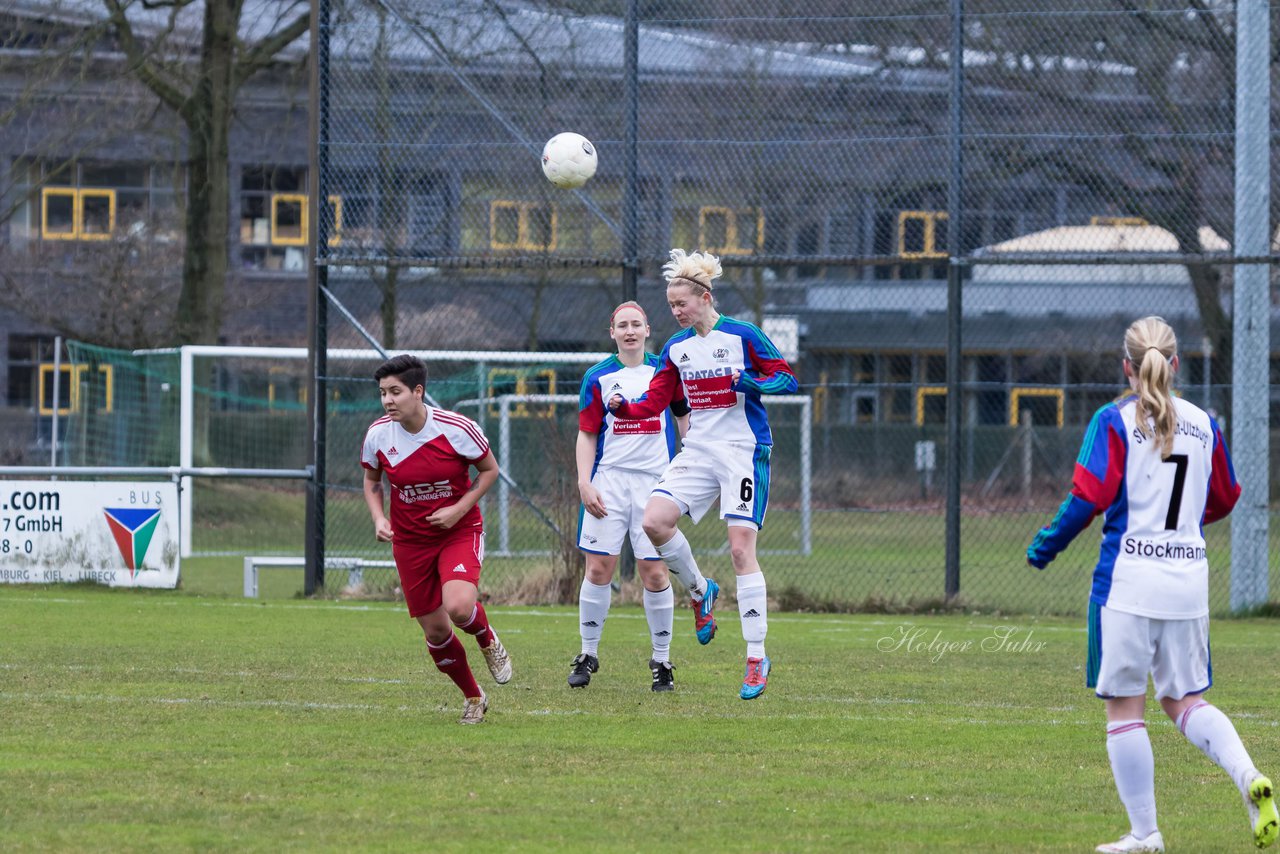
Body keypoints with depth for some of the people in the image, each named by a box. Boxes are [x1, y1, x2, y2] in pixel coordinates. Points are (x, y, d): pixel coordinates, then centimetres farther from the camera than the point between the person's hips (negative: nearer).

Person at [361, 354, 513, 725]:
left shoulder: (456, 429, -17)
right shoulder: (378, 435, -9)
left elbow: (489, 470, -2)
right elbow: (371, 480, 11)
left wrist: (459, 510, -14)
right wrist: (378, 518, -7)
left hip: (460, 531, -3)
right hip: (410, 539, 3)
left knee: (458, 606, -28)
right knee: (435, 631, 2)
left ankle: (489, 642, 9)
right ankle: (473, 698, 26)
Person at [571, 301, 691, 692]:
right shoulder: (598, 378, 5)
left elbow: (685, 417, 14)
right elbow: (587, 435, 7)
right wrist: (584, 483, -5)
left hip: (656, 481, 0)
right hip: (609, 480, 0)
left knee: (654, 572, -4)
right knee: (598, 568, -4)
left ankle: (662, 661, 7)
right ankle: (588, 654, 10)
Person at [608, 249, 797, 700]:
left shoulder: (743, 336, -7)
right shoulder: (677, 347, 9)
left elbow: (787, 378, -5)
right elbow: (654, 400, 9)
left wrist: (755, 384, -24)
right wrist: (623, 407, -11)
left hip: (744, 451, -6)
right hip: (698, 451, 6)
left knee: (741, 549, -11)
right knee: (654, 520, -16)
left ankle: (757, 657, -5)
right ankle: (700, 590, 12)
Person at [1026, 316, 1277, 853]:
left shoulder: (1115, 421, -7)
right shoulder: (1204, 425, 7)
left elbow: (1091, 497, -14)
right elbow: (1223, 501, 18)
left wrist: (1047, 545, 1)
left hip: (1128, 579, -4)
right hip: (1189, 578, 4)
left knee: (1124, 707, 5)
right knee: (1185, 701, 14)